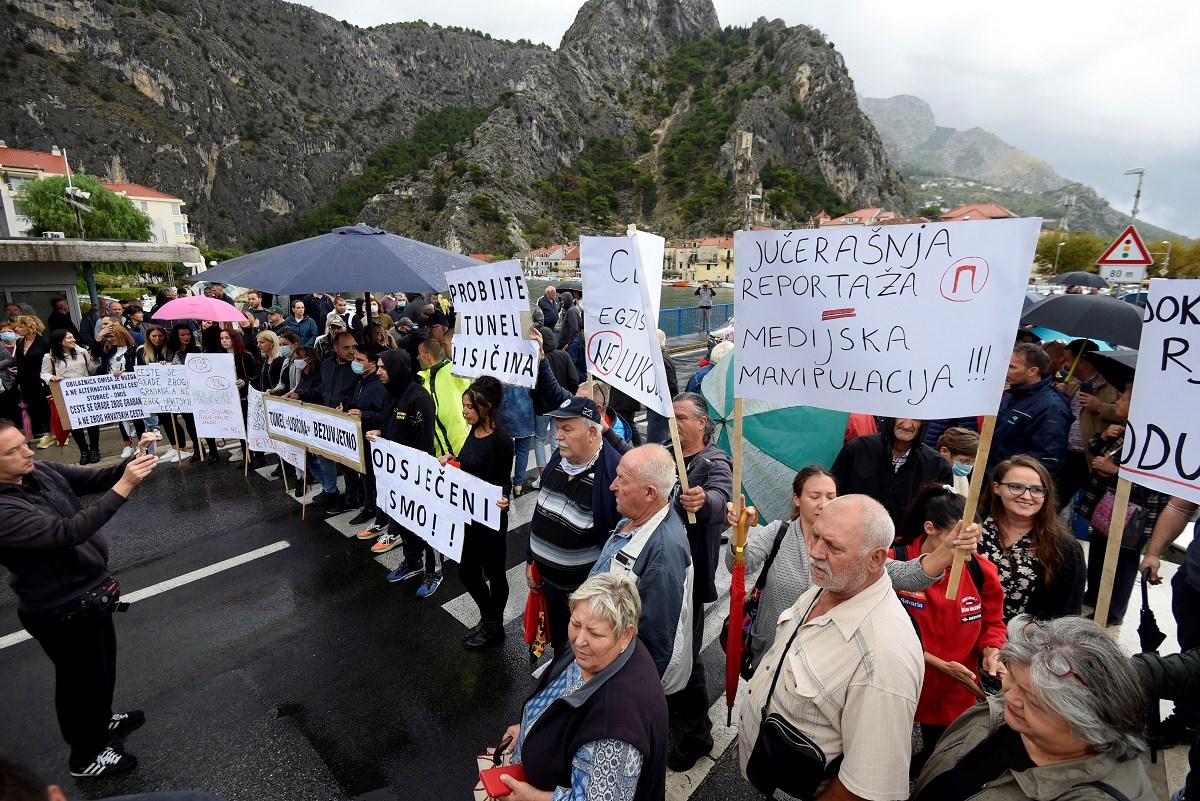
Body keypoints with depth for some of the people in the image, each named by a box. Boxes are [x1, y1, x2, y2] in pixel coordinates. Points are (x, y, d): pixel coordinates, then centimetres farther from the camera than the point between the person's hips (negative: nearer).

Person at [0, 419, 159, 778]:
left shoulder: (41, 471, -8)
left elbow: (96, 478, -4)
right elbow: (67, 533, -38)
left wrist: (135, 460, -25)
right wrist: (124, 487, -42)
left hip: (92, 593, 7)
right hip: (62, 612, -7)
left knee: (103, 666, 29)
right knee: (82, 680, 15)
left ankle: (102, 719, 55)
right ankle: (85, 757, 39)